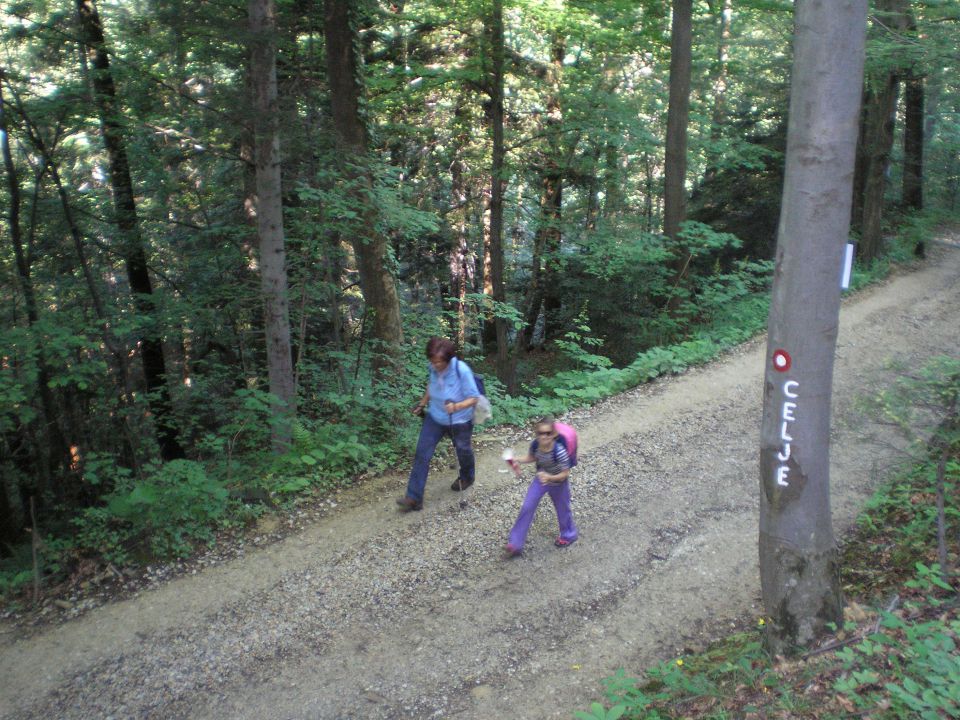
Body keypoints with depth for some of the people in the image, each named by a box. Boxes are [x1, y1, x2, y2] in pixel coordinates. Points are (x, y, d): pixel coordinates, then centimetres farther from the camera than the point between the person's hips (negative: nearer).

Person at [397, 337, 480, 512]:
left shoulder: (462, 370, -31)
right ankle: (414, 497, 2)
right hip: (435, 417, 4)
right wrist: (423, 402, 8)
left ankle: (467, 478, 55)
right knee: (422, 454, -4)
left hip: (459, 421, -4)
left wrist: (456, 407, -39)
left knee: (463, 451, 22)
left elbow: (474, 398, -24)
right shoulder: (434, 367, -15)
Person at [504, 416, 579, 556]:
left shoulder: (559, 451, -37)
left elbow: (565, 474, -27)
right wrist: (517, 460, -14)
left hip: (558, 484, -4)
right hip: (540, 479, 4)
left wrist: (550, 477, -42)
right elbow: (532, 458, 1)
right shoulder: (535, 445, -22)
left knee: (562, 509, 19)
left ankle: (569, 535, 51)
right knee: (527, 507, 1)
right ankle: (515, 543, 11)